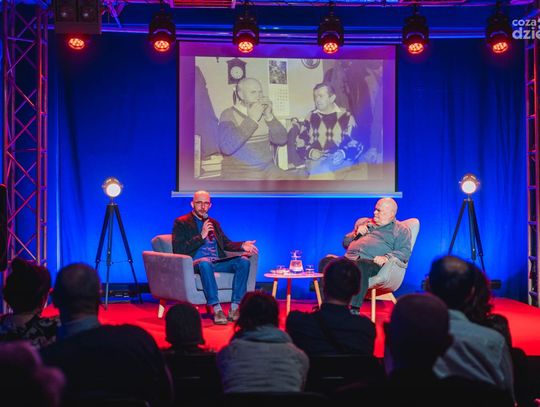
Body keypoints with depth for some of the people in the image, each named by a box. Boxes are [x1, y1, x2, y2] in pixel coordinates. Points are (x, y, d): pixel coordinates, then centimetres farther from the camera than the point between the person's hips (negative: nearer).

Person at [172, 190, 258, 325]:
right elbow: (178, 250, -5)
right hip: (196, 263, -6)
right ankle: (217, 309, -39)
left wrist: (242, 245, 2)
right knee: (205, 262, -40)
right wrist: (201, 236, -11)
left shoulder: (214, 223, 26)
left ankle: (235, 308, -24)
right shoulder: (181, 222, 7)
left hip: (217, 262, 6)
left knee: (243, 261, -19)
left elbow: (226, 243, 23)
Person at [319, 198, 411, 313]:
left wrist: (386, 257, -17)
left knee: (361, 266, -41)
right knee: (326, 261, -26)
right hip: (348, 259, 5)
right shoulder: (363, 222, 33)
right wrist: (355, 233, 13)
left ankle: (354, 309, -41)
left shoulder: (401, 230, 18)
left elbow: (405, 252, 2)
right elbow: (345, 242, 35)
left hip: (372, 262, -5)